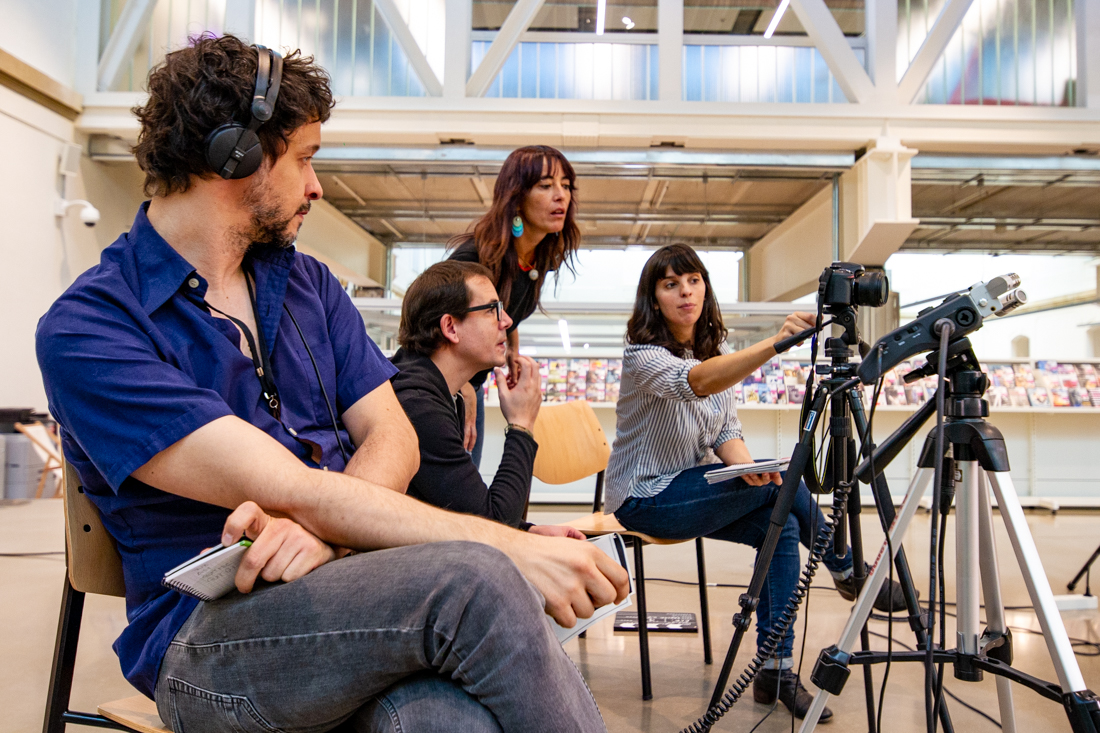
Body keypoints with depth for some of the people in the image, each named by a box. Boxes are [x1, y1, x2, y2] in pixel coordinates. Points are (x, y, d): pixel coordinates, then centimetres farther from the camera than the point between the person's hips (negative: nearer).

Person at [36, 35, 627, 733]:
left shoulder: (309, 282, 14)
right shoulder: (86, 329, -8)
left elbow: (392, 437, 5)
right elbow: (289, 491, -18)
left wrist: (323, 528, -18)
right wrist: (513, 547, -22)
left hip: (342, 573, 4)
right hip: (211, 635, -4)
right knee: (471, 580, -31)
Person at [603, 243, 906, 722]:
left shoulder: (717, 349, 4)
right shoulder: (643, 355, -18)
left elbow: (726, 430, 2)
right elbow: (695, 381, -41)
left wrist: (747, 465, -21)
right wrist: (775, 343, -54)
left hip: (694, 487, 7)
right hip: (645, 499, -7)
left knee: (780, 526, -17)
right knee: (782, 484, -19)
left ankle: (775, 670, -7)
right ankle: (847, 573, 6)